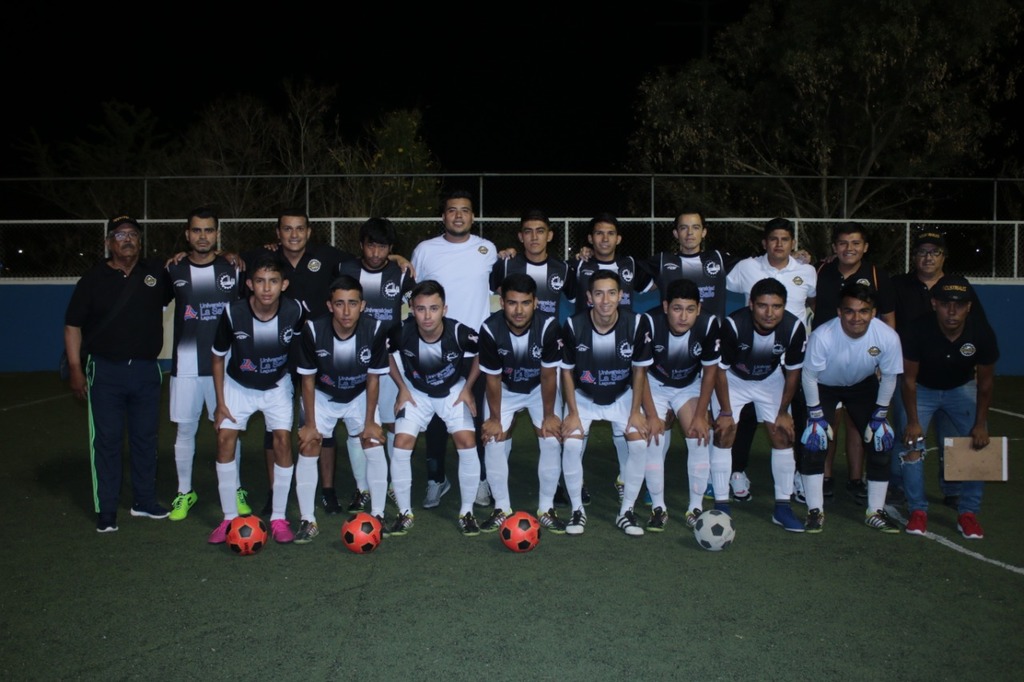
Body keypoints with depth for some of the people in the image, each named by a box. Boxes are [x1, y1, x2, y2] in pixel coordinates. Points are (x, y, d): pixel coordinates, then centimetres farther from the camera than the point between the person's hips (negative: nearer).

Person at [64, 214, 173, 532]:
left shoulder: (156, 273, 4)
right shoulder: (94, 278, 1)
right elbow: (73, 325, 2)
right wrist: (75, 369, -6)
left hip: (146, 370, 2)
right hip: (105, 371, -2)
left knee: (146, 437, 11)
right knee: (106, 440, 1)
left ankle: (144, 501, 24)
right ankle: (106, 511, 9)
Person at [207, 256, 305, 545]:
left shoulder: (295, 311, -25)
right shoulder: (233, 312, -25)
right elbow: (218, 357, -9)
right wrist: (220, 402, -8)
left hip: (277, 386, 0)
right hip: (238, 386, 0)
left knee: (283, 440, -11)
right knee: (225, 439, -9)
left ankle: (279, 518, 2)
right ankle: (230, 517, 5)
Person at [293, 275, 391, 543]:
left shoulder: (375, 330, -27)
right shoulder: (313, 330, -29)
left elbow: (373, 379, -13)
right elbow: (308, 380, -15)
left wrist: (370, 422, -9)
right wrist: (310, 424, -12)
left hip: (359, 396, 1)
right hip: (322, 396, 0)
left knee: (374, 446, -9)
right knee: (307, 448, -9)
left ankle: (378, 514, 7)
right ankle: (308, 521, 4)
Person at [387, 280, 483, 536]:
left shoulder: (460, 333, -30)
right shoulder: (401, 333, -27)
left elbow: (480, 356, -7)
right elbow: (388, 357, -2)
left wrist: (467, 389, -7)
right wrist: (402, 389, -5)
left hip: (453, 391, -1)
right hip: (416, 392, 1)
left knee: (467, 443, -16)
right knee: (401, 444, -13)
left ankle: (467, 511, 2)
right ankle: (405, 512, 5)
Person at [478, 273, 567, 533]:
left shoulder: (548, 325, -32)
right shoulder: (490, 329, -31)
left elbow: (548, 375, -20)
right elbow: (493, 378, -17)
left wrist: (549, 415, -12)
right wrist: (494, 418, -9)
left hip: (539, 387, 0)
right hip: (504, 389, 0)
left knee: (552, 439, -11)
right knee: (494, 441, -10)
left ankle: (546, 508, 5)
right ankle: (502, 508, 8)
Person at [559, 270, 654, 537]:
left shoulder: (637, 323, -22)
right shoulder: (573, 326, -24)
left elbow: (639, 369, -8)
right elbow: (567, 371, -9)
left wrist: (635, 411, -9)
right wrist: (572, 413, -11)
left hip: (622, 396, 1)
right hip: (583, 397, -1)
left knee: (639, 443, -16)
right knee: (571, 443, -20)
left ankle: (626, 511, 2)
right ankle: (577, 510, 0)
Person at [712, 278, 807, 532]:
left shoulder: (794, 328, -27)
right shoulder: (733, 324, -34)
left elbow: (793, 372, -10)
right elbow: (720, 369, -20)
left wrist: (783, 412, -4)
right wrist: (725, 412, -15)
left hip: (770, 380, 2)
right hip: (732, 379, -2)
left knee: (782, 436, -4)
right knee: (724, 434, -9)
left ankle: (782, 506, 7)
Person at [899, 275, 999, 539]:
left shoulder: (981, 331, -24)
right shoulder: (920, 329, -29)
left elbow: (985, 381, -9)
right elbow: (909, 378, -18)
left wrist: (981, 423, -10)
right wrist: (913, 421, -19)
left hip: (961, 388, 2)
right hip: (923, 388, -2)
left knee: (979, 444, -10)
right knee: (912, 442, -16)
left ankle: (968, 513, 4)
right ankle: (918, 511, -1)